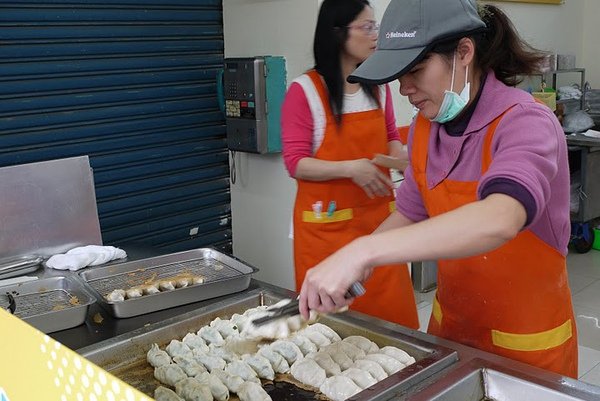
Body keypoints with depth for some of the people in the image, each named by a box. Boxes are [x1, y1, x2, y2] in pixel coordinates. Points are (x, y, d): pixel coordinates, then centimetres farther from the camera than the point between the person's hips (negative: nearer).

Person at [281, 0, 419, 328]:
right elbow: (296, 163, -11)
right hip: (328, 223, -4)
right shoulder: (304, 91, -10)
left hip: (379, 217, 5)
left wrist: (400, 156, -4)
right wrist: (350, 169, -23)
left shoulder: (378, 85, 6)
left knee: (393, 313, 7)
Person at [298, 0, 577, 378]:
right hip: (449, 324, 6)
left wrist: (364, 251, -48)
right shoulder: (425, 128, -4)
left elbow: (499, 220, -43)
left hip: (526, 344, -5)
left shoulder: (527, 123, -24)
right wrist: (343, 269, -4)